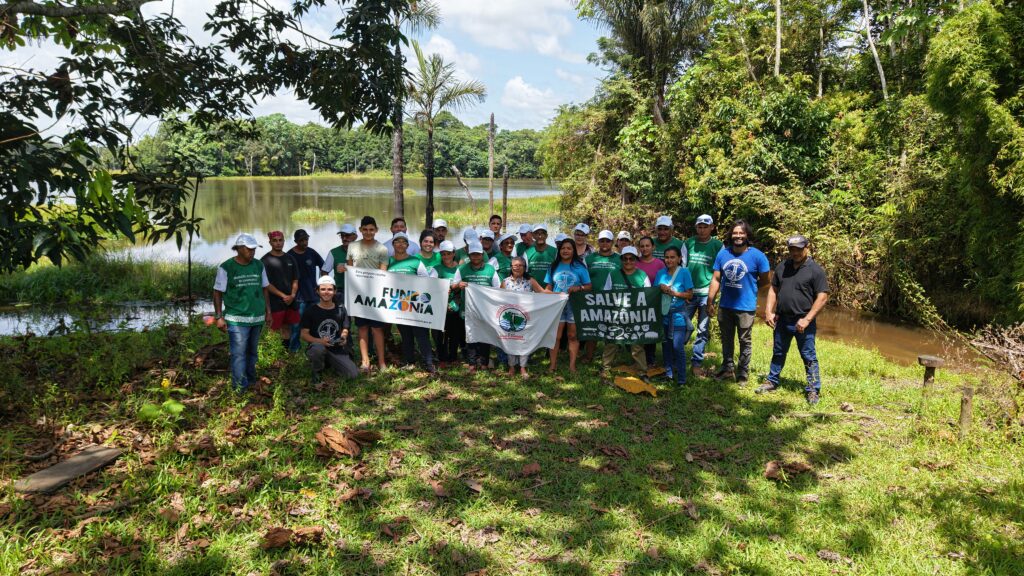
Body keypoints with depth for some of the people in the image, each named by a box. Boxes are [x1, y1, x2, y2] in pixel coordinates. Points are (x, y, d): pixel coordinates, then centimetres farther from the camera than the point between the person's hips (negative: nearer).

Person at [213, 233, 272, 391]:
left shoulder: (259, 265, 7)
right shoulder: (226, 267, -6)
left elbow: (265, 289, 15)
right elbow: (218, 293, -3)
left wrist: (268, 312, 13)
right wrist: (219, 317, -8)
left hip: (258, 318, 5)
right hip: (237, 319, -4)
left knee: (252, 352, 15)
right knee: (239, 354, -5)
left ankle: (251, 380, 30)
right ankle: (241, 389, -1)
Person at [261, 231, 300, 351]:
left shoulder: (290, 258, 10)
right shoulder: (265, 260, -5)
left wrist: (292, 295, -5)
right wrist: (283, 296, -13)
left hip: (290, 301, 5)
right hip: (275, 302, -5)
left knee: (287, 328, 12)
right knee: (275, 330, -6)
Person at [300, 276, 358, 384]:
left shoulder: (341, 309, 5)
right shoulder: (310, 311, -3)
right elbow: (304, 334, -4)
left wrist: (343, 337, -10)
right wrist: (320, 341, -23)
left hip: (337, 350, 3)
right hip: (317, 346, -3)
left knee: (353, 374, -15)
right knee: (318, 349, -41)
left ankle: (331, 364, 17)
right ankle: (316, 373, -6)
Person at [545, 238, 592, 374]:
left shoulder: (580, 267, 2)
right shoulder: (553, 266, 10)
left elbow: (589, 286, 3)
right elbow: (548, 287, 11)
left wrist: (579, 288, -17)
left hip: (574, 305, -1)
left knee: (573, 335, 4)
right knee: (555, 336, -1)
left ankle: (572, 365, 9)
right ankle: (553, 364, 5)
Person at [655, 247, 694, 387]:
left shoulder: (684, 272, -5)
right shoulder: (661, 273, 7)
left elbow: (690, 294, -5)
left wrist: (674, 293, -18)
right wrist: (661, 288, -12)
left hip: (678, 315, -4)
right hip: (663, 313, 4)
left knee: (678, 347, -8)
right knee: (666, 345, 11)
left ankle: (681, 378, 0)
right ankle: (668, 373, 24)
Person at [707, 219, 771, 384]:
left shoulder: (757, 256, -10)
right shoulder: (723, 254, 0)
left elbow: (764, 280, -1)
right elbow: (716, 279, 2)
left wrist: (748, 287, 3)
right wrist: (710, 302, 0)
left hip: (746, 307, -4)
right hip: (725, 306, 4)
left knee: (744, 341, 9)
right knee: (726, 339, 19)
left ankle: (743, 372, 24)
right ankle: (727, 368, 36)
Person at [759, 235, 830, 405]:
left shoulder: (815, 270, -10)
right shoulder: (782, 267, 7)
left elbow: (823, 297, -13)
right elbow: (773, 289, 13)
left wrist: (807, 319, -18)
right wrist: (769, 312, 2)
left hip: (803, 323, -5)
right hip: (782, 320, 5)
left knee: (809, 357, 3)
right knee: (778, 353, 18)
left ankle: (813, 390, 12)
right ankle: (771, 381, 33)